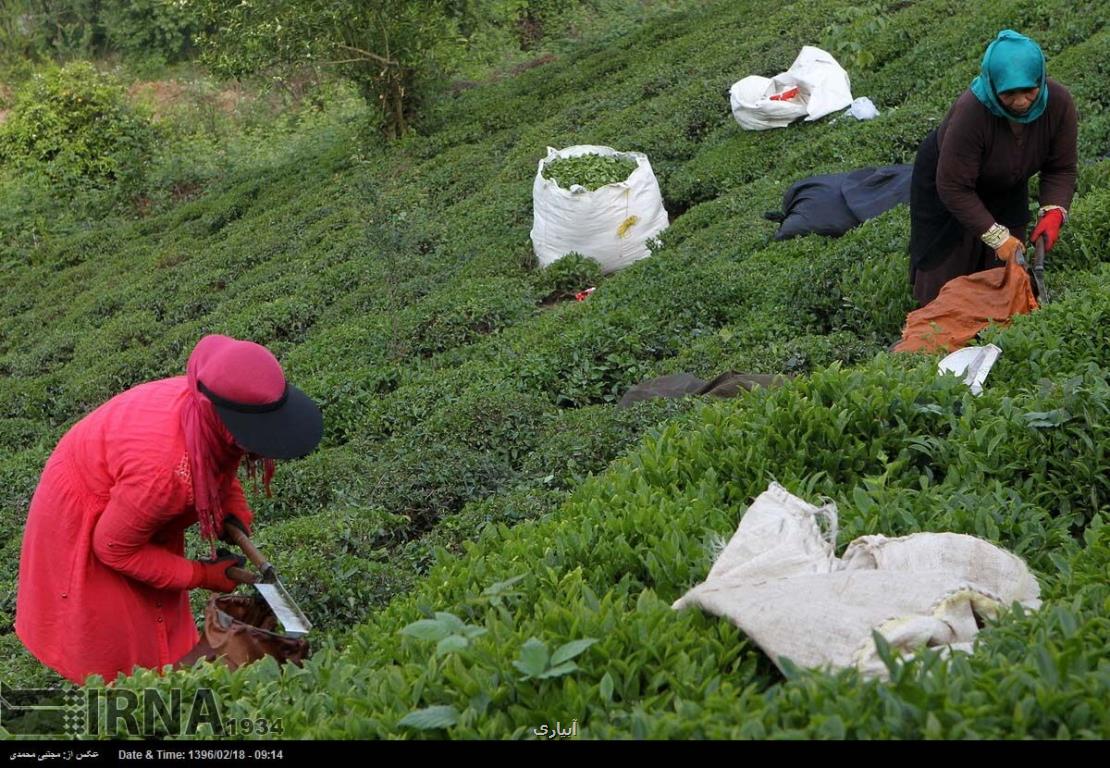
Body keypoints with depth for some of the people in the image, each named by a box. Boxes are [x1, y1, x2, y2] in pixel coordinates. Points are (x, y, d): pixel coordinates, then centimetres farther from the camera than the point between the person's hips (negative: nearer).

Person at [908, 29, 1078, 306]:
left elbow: (1061, 168, -15)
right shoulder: (971, 112, -40)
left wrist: (1053, 212, -32)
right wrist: (997, 236, -35)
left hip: (1005, 188, 4)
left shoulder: (1059, 102, -27)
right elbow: (954, 188, -33)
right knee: (946, 273, 1)